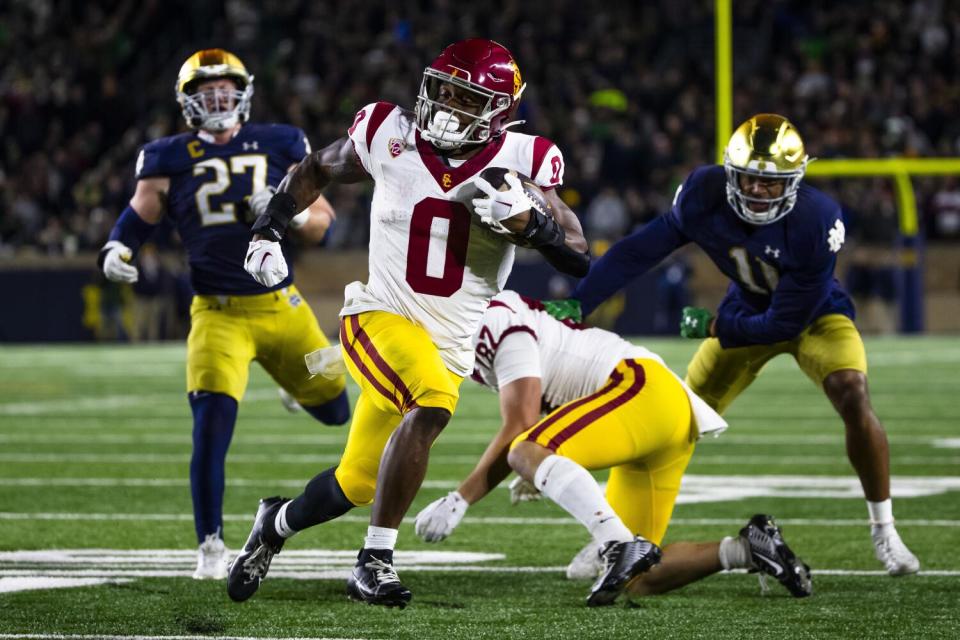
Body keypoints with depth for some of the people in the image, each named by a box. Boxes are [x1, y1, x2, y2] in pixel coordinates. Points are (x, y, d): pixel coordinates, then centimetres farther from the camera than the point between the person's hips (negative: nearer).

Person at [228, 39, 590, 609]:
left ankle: (278, 522, 45)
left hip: (452, 345, 3)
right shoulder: (389, 136, -5)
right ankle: (376, 561, -24)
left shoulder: (521, 161, -6)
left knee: (357, 486, 12)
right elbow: (317, 170, 15)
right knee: (432, 405, -34)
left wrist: (526, 220, -25)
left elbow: (578, 257, -7)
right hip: (383, 319, -3)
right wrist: (269, 232, 6)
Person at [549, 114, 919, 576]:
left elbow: (788, 321, -30)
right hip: (749, 310, 3)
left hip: (816, 312, -3)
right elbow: (639, 251, -20)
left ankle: (883, 532, -10)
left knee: (852, 397, -26)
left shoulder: (816, 221, -35)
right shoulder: (706, 196, -25)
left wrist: (714, 326, -26)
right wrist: (576, 304, -27)